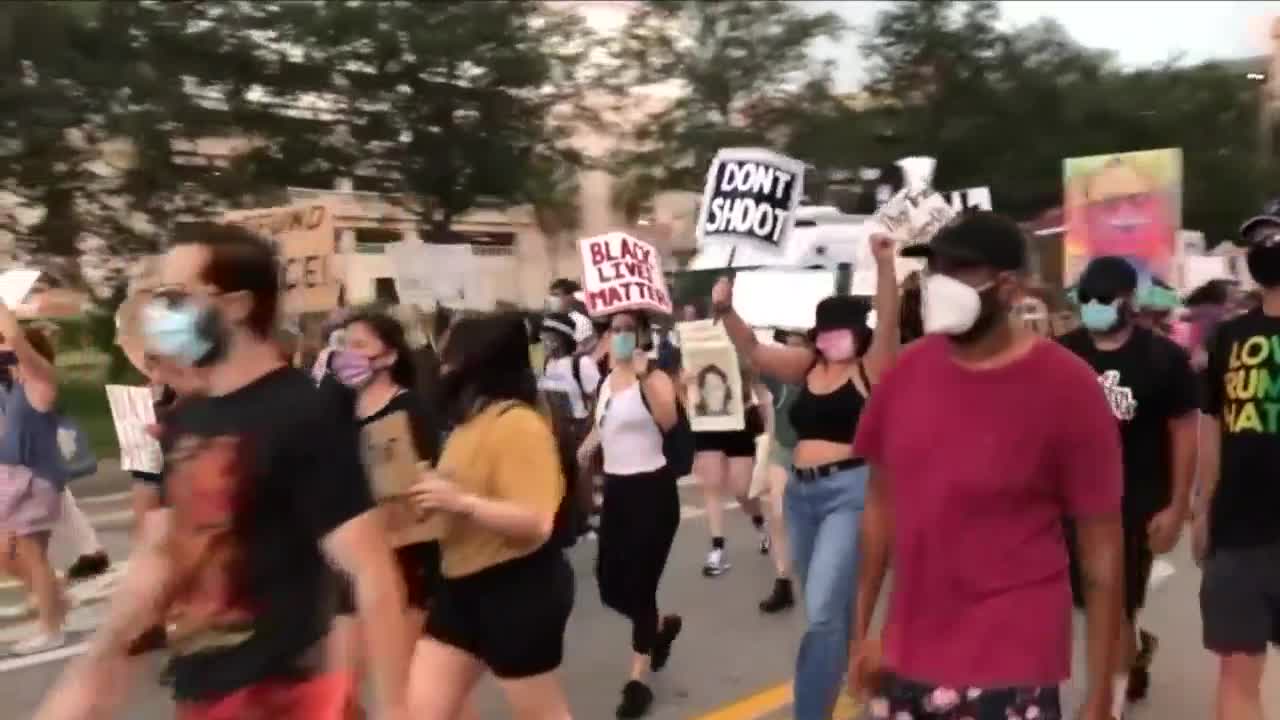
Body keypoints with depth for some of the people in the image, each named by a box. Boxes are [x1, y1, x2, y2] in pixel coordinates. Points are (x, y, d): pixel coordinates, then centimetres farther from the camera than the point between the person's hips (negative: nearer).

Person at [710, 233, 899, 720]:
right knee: (830, 606, 21)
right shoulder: (806, 366, 9)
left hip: (850, 491, -6)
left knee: (822, 611, -9)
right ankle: (834, 675, 41)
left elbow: (888, 321, -20)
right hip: (801, 491, 6)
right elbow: (753, 351, 5)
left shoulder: (871, 369, -5)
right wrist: (725, 311, -12)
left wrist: (884, 263, -32)